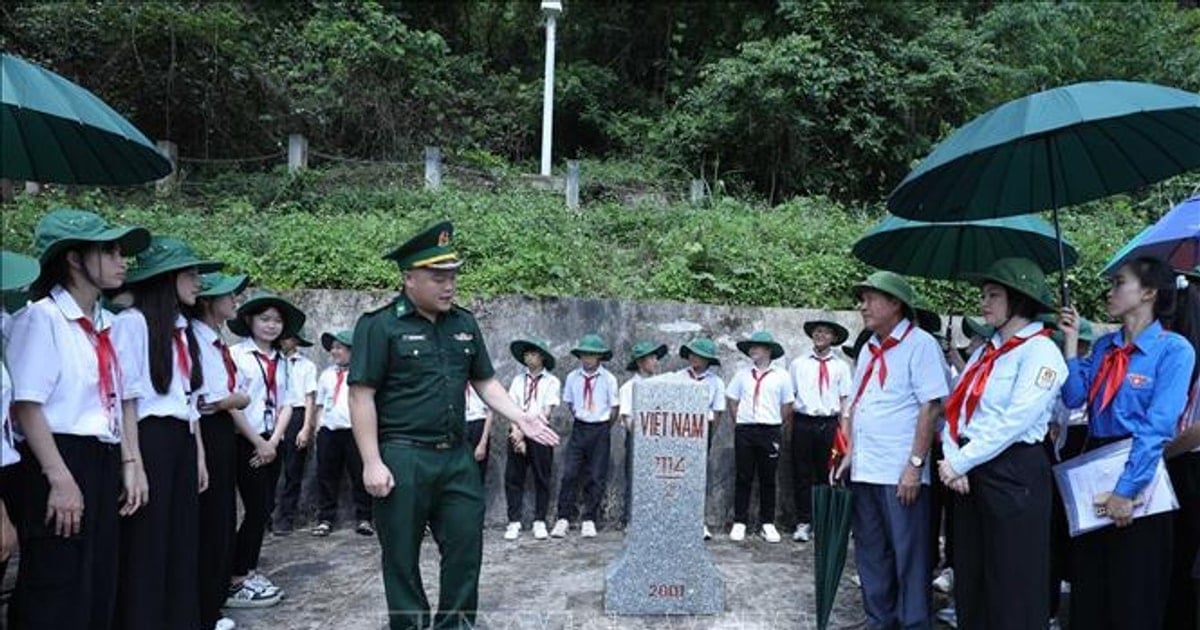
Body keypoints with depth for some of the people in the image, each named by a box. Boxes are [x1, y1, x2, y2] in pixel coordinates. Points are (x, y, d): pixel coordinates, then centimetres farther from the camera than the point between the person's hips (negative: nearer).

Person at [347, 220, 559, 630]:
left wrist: (521, 418, 0)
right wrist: (372, 463, -15)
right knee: (402, 555, 8)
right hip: (402, 458, -5)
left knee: (466, 546, 11)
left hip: (456, 457, 5)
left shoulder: (464, 324, 10)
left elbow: (485, 382, 14)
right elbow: (361, 396, -10)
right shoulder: (380, 326, -8)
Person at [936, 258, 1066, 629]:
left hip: (1013, 473, -7)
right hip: (969, 473, 8)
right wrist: (952, 458, -8)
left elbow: (1015, 421, -19)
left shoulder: (1041, 351, -9)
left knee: (1013, 585, 2)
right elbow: (955, 407, 8)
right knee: (969, 576, 15)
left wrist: (961, 462, -16)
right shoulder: (986, 351, 15)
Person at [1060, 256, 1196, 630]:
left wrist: (1126, 490, -22)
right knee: (1088, 587, 14)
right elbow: (1074, 397, -1)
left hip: (1139, 471, -6)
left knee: (1135, 597, 7)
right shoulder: (1103, 346, 10)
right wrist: (1070, 343, -2)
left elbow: (1157, 426, -18)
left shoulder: (1173, 349, -10)